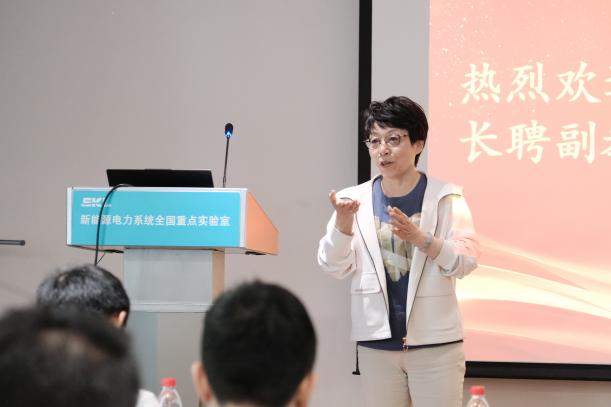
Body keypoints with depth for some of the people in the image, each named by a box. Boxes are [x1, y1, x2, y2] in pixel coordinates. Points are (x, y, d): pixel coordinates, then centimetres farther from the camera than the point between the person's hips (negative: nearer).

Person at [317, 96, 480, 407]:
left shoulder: (446, 197, -1)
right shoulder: (356, 198, 4)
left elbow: (466, 261, -8)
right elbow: (334, 267, -1)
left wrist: (419, 238, -23)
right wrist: (343, 223, -18)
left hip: (435, 342, -2)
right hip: (376, 343, 2)